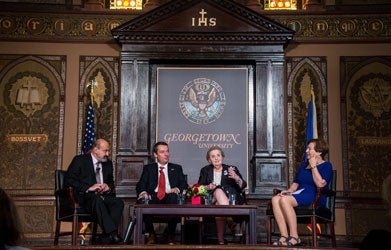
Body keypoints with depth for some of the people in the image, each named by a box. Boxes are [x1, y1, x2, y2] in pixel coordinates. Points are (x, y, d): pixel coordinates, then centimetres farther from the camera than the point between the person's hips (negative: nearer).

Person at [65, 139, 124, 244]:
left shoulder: (108, 163, 20)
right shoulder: (79, 160, 3)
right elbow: (68, 180, -7)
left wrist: (108, 186, 1)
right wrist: (88, 188, -17)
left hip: (103, 196, 5)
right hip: (85, 197, -5)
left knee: (118, 202, -27)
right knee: (98, 200, -39)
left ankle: (107, 238, -32)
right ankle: (113, 235, -44)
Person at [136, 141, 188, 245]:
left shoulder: (176, 168, 25)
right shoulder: (148, 168, 22)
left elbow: (184, 185, 13)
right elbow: (140, 185, 9)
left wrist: (177, 189, -11)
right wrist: (143, 192, -15)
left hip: (170, 197, 0)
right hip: (153, 197, 0)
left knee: (174, 197, -37)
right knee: (142, 200, -34)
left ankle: (171, 235, -22)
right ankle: (151, 234, -15)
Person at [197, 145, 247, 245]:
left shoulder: (231, 169, 18)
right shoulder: (205, 170, 23)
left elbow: (243, 187, 8)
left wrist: (237, 178, -13)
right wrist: (207, 187, -10)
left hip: (231, 199, 0)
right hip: (211, 200, 1)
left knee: (219, 205, -36)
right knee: (219, 191, -35)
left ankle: (220, 239, -38)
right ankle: (231, 222, -43)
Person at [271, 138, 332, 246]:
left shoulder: (326, 166, 4)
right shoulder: (303, 165, 27)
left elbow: (320, 184, -14)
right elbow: (296, 183, 25)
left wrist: (313, 166, -6)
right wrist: (289, 191, 5)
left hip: (315, 198, -7)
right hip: (299, 195, 7)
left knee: (284, 200, -32)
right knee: (275, 199, -23)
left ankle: (294, 237, -29)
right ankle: (284, 236, -30)